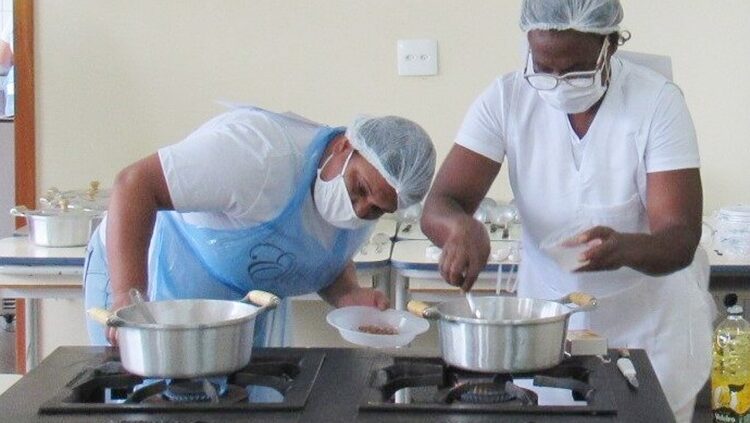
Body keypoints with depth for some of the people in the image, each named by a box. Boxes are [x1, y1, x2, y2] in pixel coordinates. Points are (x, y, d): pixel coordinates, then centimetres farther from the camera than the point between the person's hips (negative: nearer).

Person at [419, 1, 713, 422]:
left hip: (648, 328, -2)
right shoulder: (505, 99, -12)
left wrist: (625, 247, -46)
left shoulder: (658, 102, -18)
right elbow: (438, 207, -16)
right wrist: (462, 226, -40)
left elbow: (681, 241, -23)